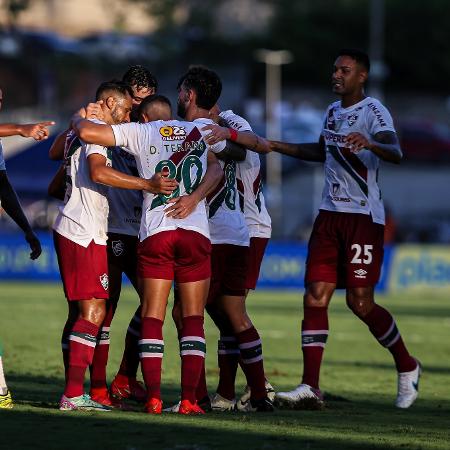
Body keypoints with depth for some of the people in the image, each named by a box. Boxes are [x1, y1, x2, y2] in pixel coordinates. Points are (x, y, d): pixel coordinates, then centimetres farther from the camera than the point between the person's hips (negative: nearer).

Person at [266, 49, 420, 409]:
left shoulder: (373, 112, -10)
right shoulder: (333, 111, 16)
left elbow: (396, 153, -27)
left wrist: (370, 144, -47)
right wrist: (280, 147, 30)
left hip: (364, 217, -7)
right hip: (330, 214, 7)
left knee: (360, 302, -7)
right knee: (315, 297, -3)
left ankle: (407, 368, 16)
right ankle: (310, 386, -5)